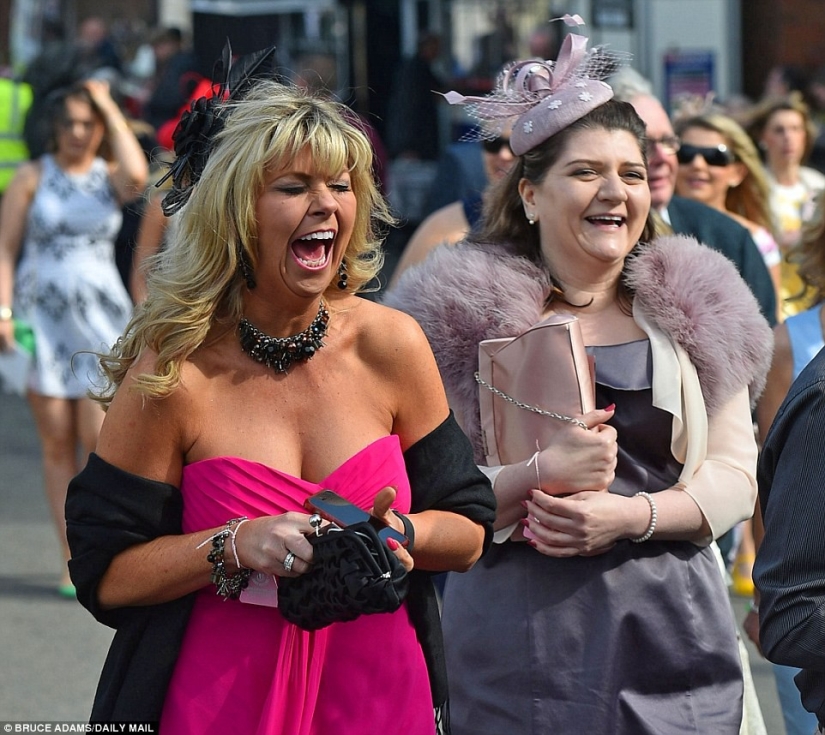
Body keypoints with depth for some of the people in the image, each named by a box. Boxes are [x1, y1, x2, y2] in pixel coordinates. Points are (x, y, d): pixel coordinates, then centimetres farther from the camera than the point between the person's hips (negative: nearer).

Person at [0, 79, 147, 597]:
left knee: (100, 439, -10)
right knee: (58, 444, 0)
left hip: (101, 320, 0)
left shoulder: (110, 178, 6)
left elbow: (137, 175, -19)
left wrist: (110, 107, -9)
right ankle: (74, 562, 4)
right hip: (43, 319, 0)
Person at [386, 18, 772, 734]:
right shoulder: (467, 315, -1)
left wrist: (628, 514, -12)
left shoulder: (696, 314, 9)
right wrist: (542, 473, -21)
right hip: (518, 642, -2)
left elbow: (734, 473, 5)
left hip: (671, 639, 3)